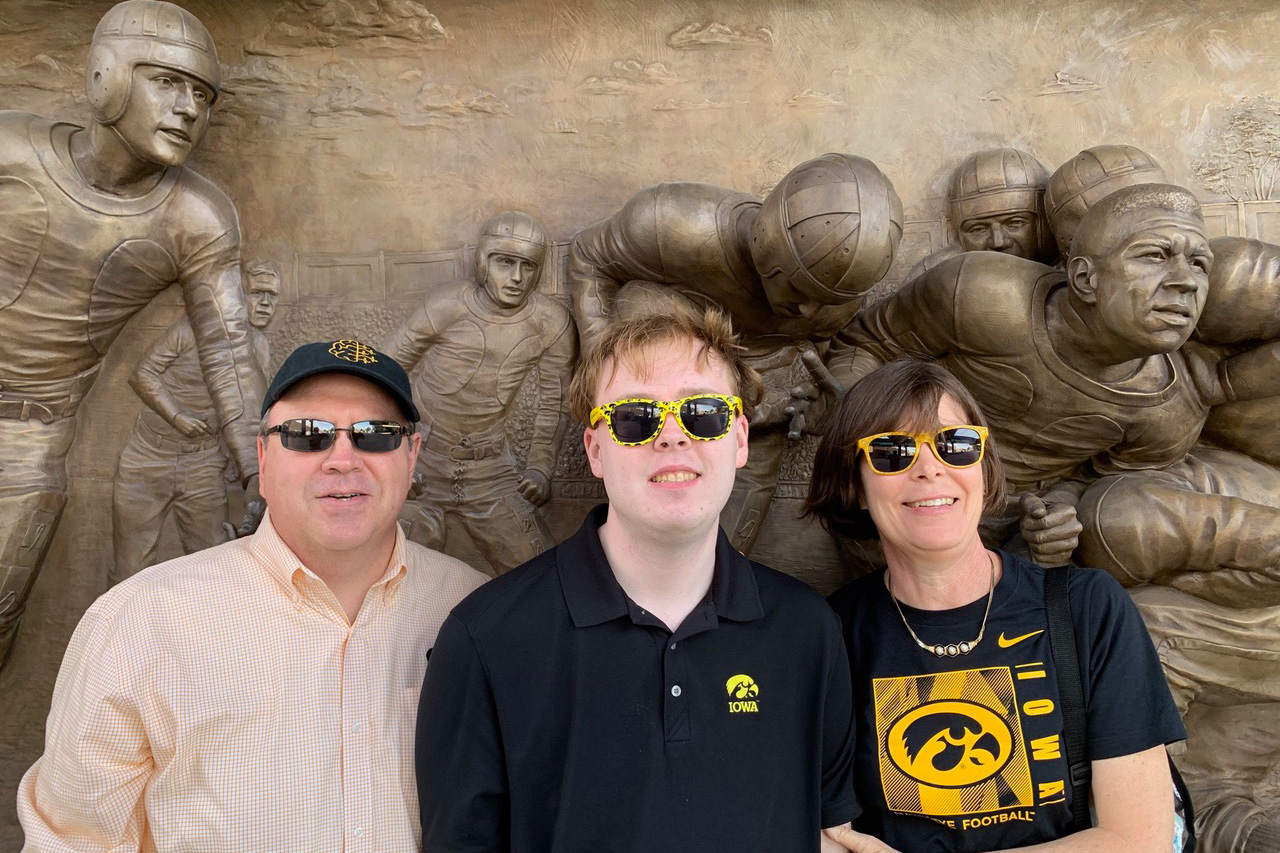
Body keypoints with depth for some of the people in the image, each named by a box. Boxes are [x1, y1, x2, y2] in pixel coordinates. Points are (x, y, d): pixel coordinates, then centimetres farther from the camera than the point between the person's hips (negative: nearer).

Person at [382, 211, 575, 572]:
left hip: (490, 471, 2)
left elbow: (553, 400, 6)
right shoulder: (447, 305, -13)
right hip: (420, 461, -2)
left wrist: (541, 467, 0)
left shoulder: (552, 323, -7)